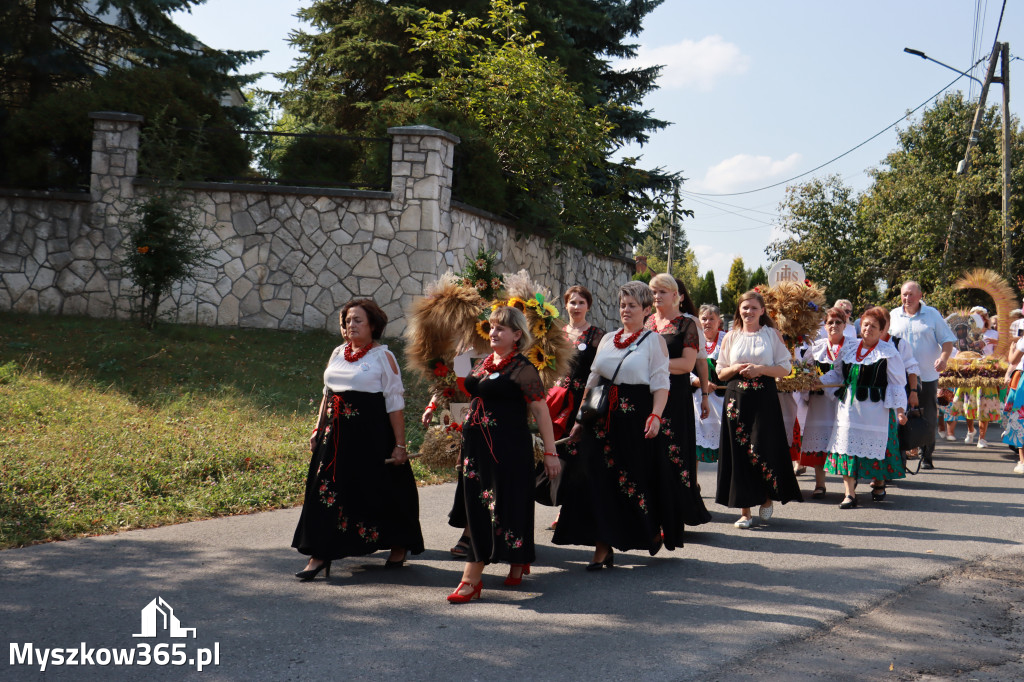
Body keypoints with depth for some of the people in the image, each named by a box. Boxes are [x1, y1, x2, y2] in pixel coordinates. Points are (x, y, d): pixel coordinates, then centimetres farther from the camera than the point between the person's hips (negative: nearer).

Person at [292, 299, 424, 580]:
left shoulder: (383, 357, -5)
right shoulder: (338, 353, 12)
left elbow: (395, 404, -8)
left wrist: (400, 445, -11)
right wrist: (318, 429, 14)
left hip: (372, 434, -5)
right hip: (337, 435, 6)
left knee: (383, 489, 4)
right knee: (328, 491, 3)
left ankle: (399, 547, 26)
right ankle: (320, 554, 8)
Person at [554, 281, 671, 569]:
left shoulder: (654, 340, 1)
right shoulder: (607, 340, 16)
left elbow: (661, 383, -7)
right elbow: (592, 380, 17)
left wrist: (655, 416, -20)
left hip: (636, 418, -5)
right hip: (604, 418, 5)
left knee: (638, 478, 2)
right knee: (598, 479, -1)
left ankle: (653, 532, 28)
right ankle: (602, 547, 4)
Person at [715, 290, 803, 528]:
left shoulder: (772, 335, 6)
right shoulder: (731, 337, 11)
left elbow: (785, 368, 2)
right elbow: (720, 372, 12)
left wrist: (761, 369, -12)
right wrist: (737, 368, -8)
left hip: (764, 399, -2)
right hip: (737, 399, 2)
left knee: (763, 449, -7)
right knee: (739, 453, -1)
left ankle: (767, 498, 19)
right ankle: (745, 510, 6)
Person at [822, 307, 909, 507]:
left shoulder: (888, 353, -3)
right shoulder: (848, 350, 10)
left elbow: (897, 384, -3)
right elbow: (837, 374, 20)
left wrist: (900, 409, -10)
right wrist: (817, 381, 6)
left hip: (876, 408, -4)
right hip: (849, 406, 4)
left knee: (876, 445, 3)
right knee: (848, 445, -1)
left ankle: (878, 483, 31)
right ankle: (850, 493, 1)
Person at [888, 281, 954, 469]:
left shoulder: (932, 314, 4)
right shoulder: (893, 316, 9)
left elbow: (947, 340, 2)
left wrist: (944, 357, -16)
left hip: (927, 374, -1)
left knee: (929, 418, 3)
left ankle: (926, 456, 15)